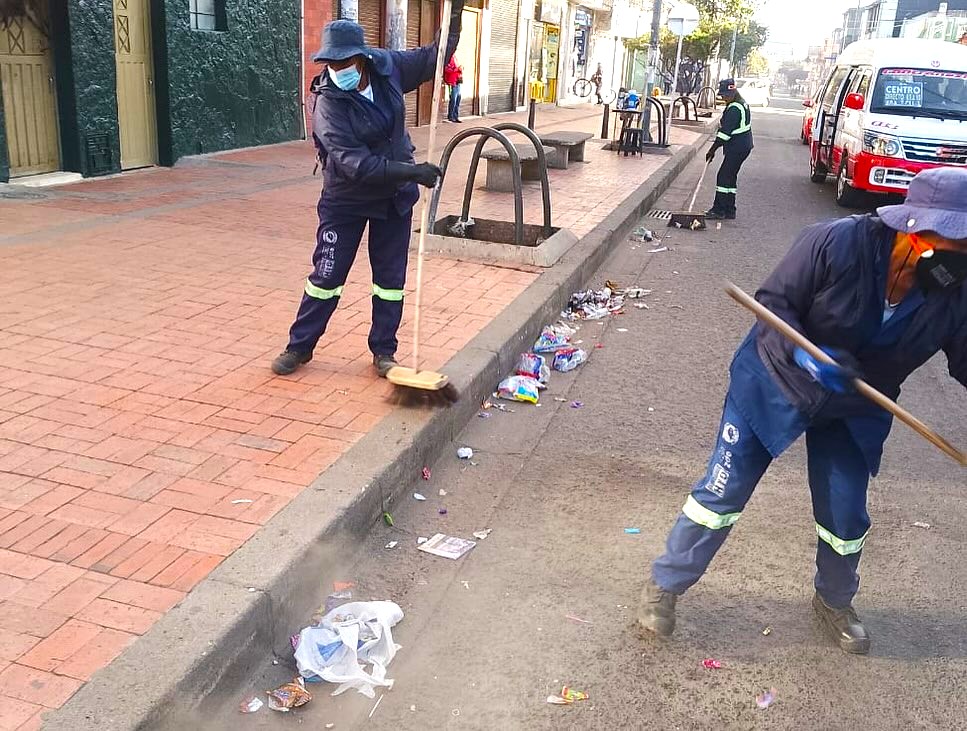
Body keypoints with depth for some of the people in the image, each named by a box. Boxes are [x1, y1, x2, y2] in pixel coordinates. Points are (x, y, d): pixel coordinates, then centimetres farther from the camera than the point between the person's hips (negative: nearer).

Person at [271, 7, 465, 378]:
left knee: (391, 277, 9)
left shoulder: (387, 67, -10)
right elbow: (356, 164, -31)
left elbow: (434, 57, 7)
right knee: (326, 276, 4)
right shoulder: (328, 104, -24)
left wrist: (455, 13, -5)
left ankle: (383, 351, 22)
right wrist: (412, 171, -35)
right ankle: (299, 347, 20)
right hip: (346, 200, -4)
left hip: (394, 195, 4)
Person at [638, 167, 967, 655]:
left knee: (846, 515, 11)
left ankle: (835, 602, 42)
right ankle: (665, 586, 21)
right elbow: (773, 301, -23)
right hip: (776, 381, -3)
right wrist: (806, 355, -38)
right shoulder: (837, 244, -30)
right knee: (724, 490, 0)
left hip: (855, 407, 4)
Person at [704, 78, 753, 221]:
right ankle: (729, 210, 17)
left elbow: (726, 132, -22)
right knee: (730, 177, 14)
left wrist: (713, 149, -20)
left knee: (724, 176, -8)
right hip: (742, 146, 11)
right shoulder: (742, 103, 14)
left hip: (737, 148, -11)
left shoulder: (734, 109, -19)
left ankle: (719, 210, -7)